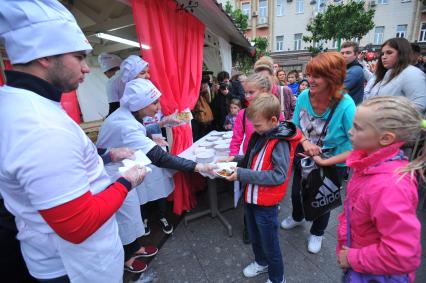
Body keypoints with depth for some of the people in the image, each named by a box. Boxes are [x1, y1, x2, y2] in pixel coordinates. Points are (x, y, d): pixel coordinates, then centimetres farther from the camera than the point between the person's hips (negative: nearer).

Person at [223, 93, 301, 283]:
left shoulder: (280, 142, -23)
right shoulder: (261, 134, -1)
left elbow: (279, 175, -27)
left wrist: (242, 174, -27)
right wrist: (236, 159, -3)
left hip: (266, 203, -7)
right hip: (250, 197, 8)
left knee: (270, 244, 14)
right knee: (254, 236, 27)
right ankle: (261, 262, 54)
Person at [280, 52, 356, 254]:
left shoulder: (346, 106, -31)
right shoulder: (303, 97, -18)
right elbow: (295, 125, -4)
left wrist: (325, 162, -29)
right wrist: (305, 142, -23)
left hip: (332, 165, -4)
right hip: (304, 157, 4)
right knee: (296, 192, 24)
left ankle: (317, 233, 52)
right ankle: (297, 217, 59)